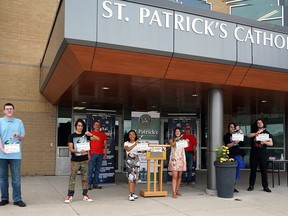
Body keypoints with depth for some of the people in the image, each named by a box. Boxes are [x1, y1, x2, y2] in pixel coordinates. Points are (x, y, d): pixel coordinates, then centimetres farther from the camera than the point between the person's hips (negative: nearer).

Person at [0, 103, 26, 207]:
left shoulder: (19, 122, 9)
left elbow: (23, 138, 10)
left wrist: (18, 136, -13)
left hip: (16, 154, 0)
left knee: (16, 178, 1)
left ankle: (17, 199, 7)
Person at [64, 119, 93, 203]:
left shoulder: (85, 135, 8)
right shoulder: (72, 136, 0)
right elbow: (70, 149, -6)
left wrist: (91, 135, -14)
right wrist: (79, 151, -23)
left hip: (84, 160, 3)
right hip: (75, 160, -3)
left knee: (85, 178, 7)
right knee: (72, 178, -2)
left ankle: (85, 195, 16)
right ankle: (70, 195, 5)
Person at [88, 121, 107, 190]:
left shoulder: (103, 134, 11)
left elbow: (105, 144, 13)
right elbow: (88, 144, 3)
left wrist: (105, 153, 6)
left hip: (100, 154, 3)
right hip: (93, 154, -3)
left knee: (97, 169, 7)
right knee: (91, 169, -5)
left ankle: (95, 183, 13)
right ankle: (89, 184, -1)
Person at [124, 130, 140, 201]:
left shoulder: (138, 143, 13)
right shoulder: (126, 143, 4)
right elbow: (127, 149, -17)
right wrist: (134, 144, -25)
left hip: (136, 161, 4)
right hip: (129, 161, -4)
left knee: (135, 178, 7)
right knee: (131, 177, -14)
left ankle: (133, 193, 18)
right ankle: (130, 195, -16)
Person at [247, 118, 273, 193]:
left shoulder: (267, 133, 9)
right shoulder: (254, 132, 13)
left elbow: (271, 143, 1)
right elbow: (249, 136, -8)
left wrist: (264, 142, -17)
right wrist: (256, 133, -17)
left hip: (263, 154, -1)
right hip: (254, 154, 1)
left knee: (264, 170, -1)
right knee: (253, 170, 4)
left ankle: (265, 186, 5)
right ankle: (251, 186, 11)